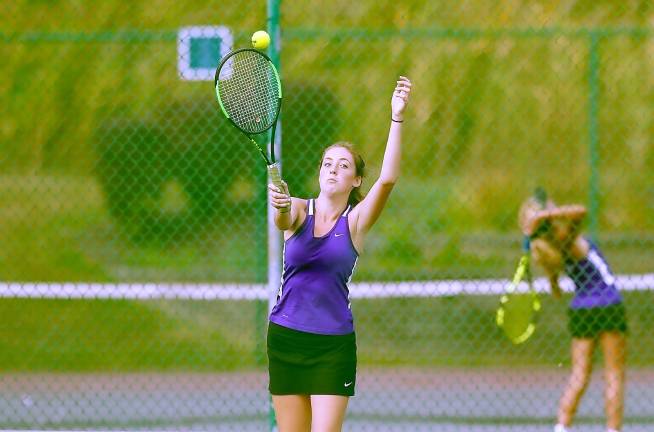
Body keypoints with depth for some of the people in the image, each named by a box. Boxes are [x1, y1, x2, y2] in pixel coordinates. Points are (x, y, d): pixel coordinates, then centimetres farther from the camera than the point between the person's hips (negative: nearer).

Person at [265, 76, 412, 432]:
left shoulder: (355, 221, -1)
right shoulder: (298, 210, 3)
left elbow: (387, 179, -16)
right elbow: (284, 219, -21)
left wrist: (397, 119, -25)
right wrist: (280, 205, -46)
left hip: (333, 346, -2)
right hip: (285, 337, 2)